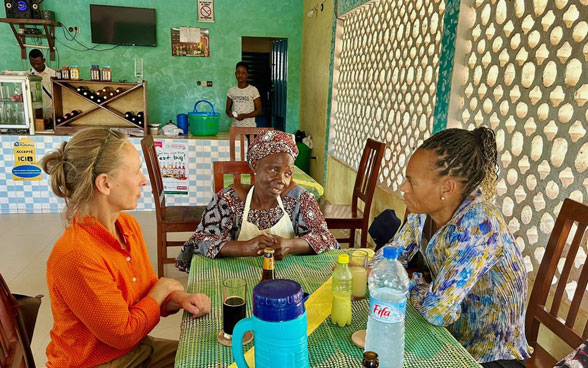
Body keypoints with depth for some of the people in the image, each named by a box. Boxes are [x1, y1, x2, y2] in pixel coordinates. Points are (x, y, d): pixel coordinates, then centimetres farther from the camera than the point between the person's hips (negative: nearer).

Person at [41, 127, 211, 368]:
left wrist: (179, 299, -16)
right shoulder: (75, 255, -31)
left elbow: (149, 292, 4)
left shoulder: (127, 224, -5)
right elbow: (124, 334, -23)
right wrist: (163, 289, -11)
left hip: (136, 348, 7)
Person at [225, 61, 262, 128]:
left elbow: (259, 110, -5)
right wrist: (229, 113, -11)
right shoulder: (232, 90, 6)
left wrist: (245, 116, -18)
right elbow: (228, 109, 13)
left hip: (249, 127, -3)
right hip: (235, 126, 3)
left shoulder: (253, 90, -5)